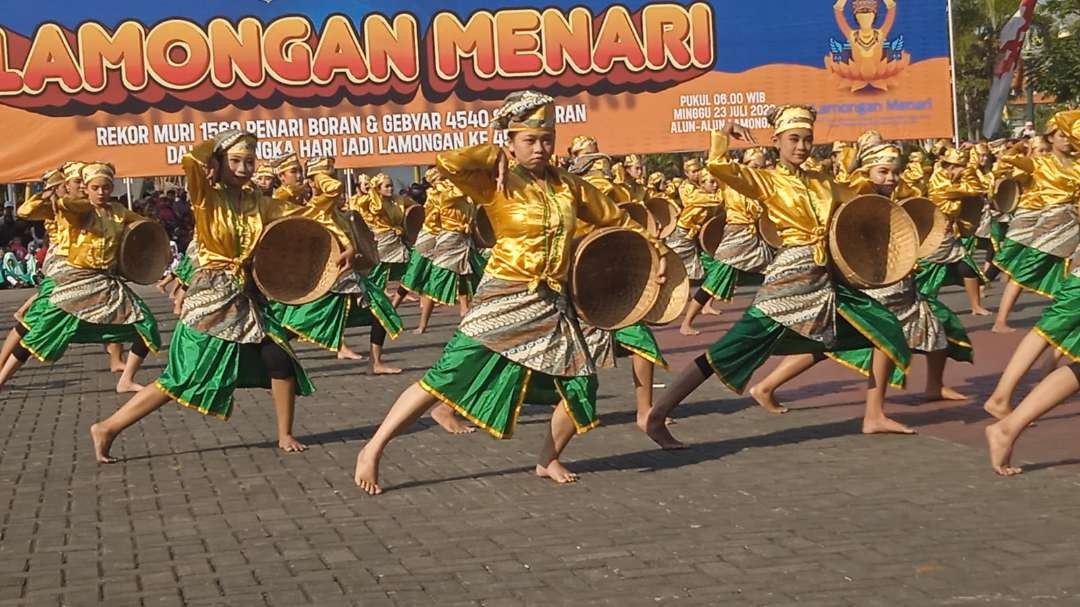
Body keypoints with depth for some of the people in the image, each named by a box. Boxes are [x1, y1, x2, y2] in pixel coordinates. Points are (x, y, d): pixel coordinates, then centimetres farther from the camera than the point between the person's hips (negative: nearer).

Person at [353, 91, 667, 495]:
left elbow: (616, 221, 19)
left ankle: (548, 460, 23)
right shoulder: (496, 182, -8)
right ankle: (373, 450, -2)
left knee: (581, 385, 0)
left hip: (553, 303, 5)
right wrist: (493, 154, -14)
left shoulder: (568, 185, 7)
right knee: (447, 377, -8)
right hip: (504, 299, -5)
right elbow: (447, 163, -26)